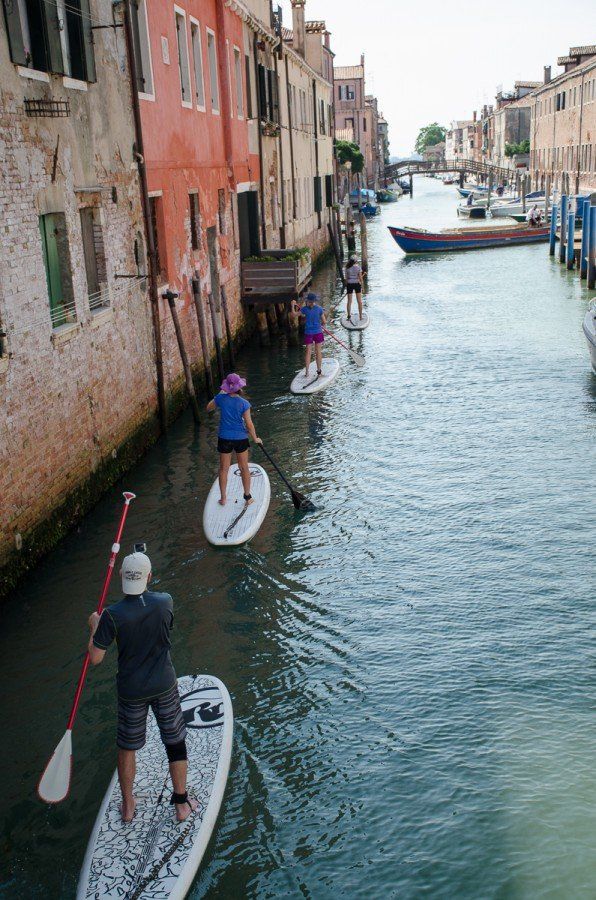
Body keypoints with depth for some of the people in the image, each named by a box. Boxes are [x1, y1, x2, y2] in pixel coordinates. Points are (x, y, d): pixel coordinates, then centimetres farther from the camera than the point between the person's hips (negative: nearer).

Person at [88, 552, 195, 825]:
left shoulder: (112, 615, -22)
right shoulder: (165, 602, -16)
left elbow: (95, 658, -15)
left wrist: (94, 626, 2)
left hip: (131, 692, -1)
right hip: (165, 687, 1)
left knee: (127, 748, 19)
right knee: (175, 743, 17)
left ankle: (128, 807, 35)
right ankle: (182, 804, 28)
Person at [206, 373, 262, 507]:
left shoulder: (221, 398, -11)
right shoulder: (244, 404, -16)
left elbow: (208, 408, 9)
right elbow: (249, 424, -12)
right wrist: (255, 439, 3)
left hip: (224, 439, 2)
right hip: (241, 439, -1)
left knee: (224, 469, 15)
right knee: (244, 468, 14)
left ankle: (223, 498, 23)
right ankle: (248, 497, 24)